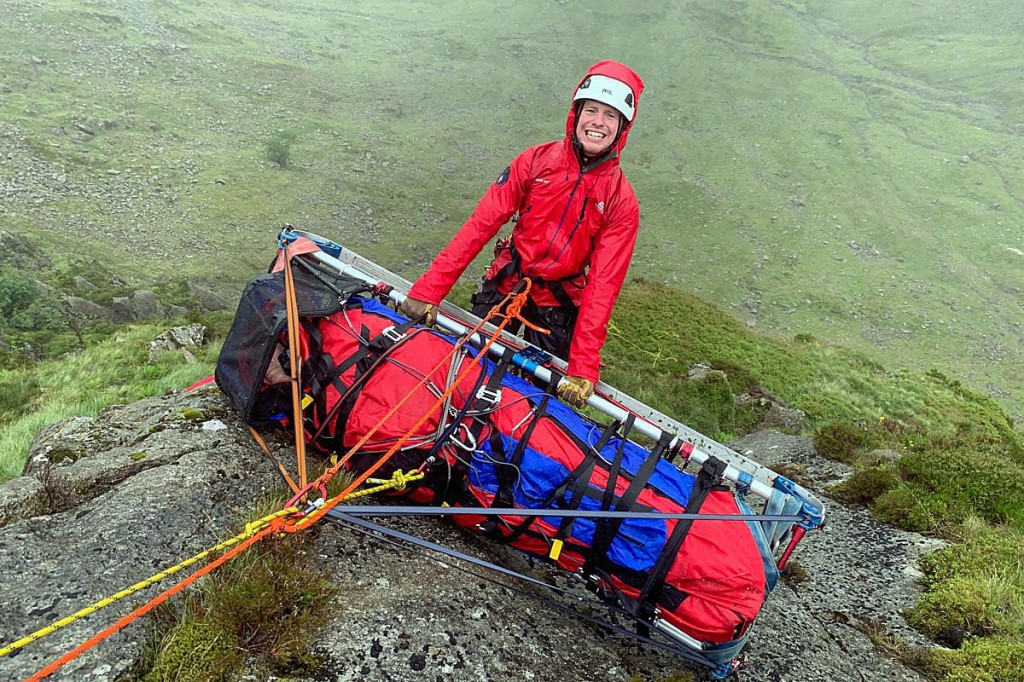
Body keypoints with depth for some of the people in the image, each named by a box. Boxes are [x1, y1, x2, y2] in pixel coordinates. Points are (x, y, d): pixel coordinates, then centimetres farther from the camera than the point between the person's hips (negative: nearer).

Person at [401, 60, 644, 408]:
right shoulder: (537, 160, -10)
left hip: (557, 303, -1)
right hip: (505, 284, 1)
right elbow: (482, 223, -12)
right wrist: (428, 289, -19)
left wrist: (583, 366, -25)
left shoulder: (621, 202, -13)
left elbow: (602, 284, -17)